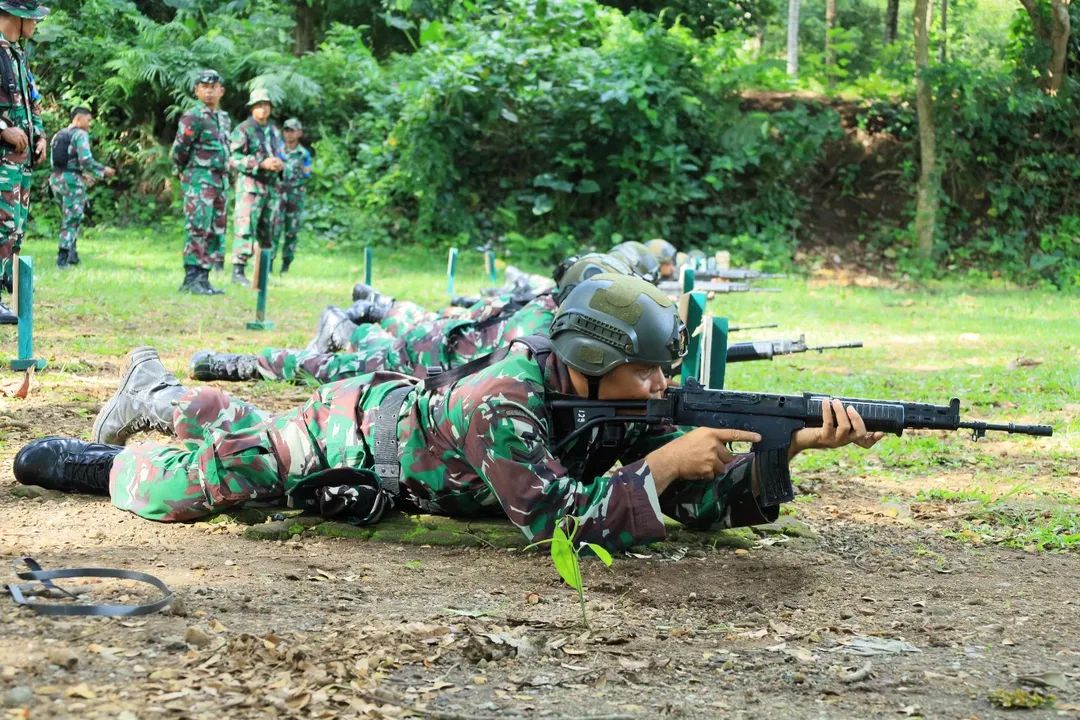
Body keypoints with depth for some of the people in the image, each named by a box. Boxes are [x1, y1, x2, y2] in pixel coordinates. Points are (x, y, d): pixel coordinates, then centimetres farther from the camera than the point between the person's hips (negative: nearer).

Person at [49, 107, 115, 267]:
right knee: (72, 220, -1)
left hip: (56, 179, 8)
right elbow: (86, 160, -19)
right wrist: (103, 171, -5)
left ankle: (72, 255, 21)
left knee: (69, 218, 19)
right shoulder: (80, 135, -9)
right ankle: (63, 257, -6)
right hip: (72, 180, -7)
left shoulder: (58, 136, 15)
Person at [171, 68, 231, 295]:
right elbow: (179, 150, -10)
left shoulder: (224, 118, 16)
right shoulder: (194, 117, -10)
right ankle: (191, 280, -13)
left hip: (220, 181, 8)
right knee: (198, 229, -12)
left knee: (216, 232, 8)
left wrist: (226, 177, 16)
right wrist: (184, 172, 2)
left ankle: (203, 278, 12)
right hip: (199, 181, -8)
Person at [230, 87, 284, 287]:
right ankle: (238, 271, -14)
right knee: (246, 227, -13)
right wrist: (261, 164, -19)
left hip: (272, 187, 7)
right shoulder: (243, 130, -3)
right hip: (250, 186, -7)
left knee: (270, 231, 8)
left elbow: (281, 157, 25)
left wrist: (281, 165, 0)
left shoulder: (275, 132, 17)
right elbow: (234, 159, -10)